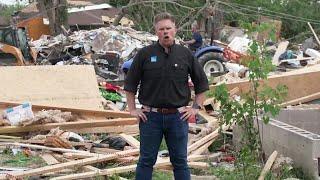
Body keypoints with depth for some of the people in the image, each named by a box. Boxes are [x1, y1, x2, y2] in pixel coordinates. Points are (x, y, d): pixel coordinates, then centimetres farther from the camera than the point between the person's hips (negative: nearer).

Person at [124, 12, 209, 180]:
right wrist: (132, 109, 0)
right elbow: (130, 84, 5)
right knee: (146, 160, 6)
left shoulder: (185, 54, 2)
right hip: (151, 116, -1)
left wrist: (196, 107, 5)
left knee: (180, 161, 7)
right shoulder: (145, 54, -1)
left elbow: (201, 82, 11)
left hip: (178, 116, 1)